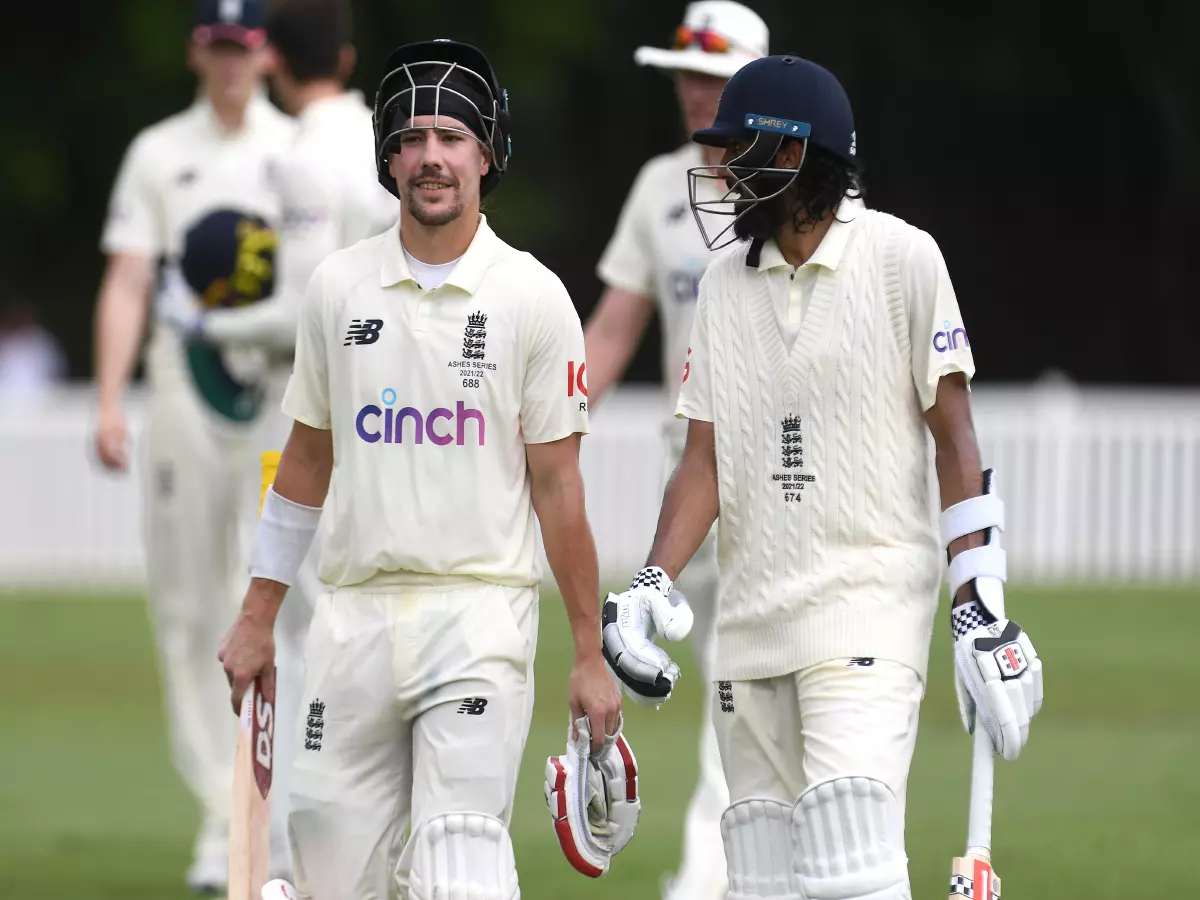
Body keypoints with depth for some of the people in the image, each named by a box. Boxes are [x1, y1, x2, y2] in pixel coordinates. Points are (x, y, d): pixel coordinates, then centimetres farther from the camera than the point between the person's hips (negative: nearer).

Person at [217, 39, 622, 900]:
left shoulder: (532, 297, -1)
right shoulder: (338, 287, 8)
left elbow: (557, 484, -1)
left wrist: (590, 655, -4)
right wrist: (258, 616, 15)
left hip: (479, 617, -4)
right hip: (355, 614, 4)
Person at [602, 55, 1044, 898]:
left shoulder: (900, 258, -3)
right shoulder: (726, 281, 12)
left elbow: (955, 436, -4)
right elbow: (705, 460, 11)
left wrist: (980, 604, -10)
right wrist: (653, 585, -5)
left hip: (868, 601, -6)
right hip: (751, 622, 6)